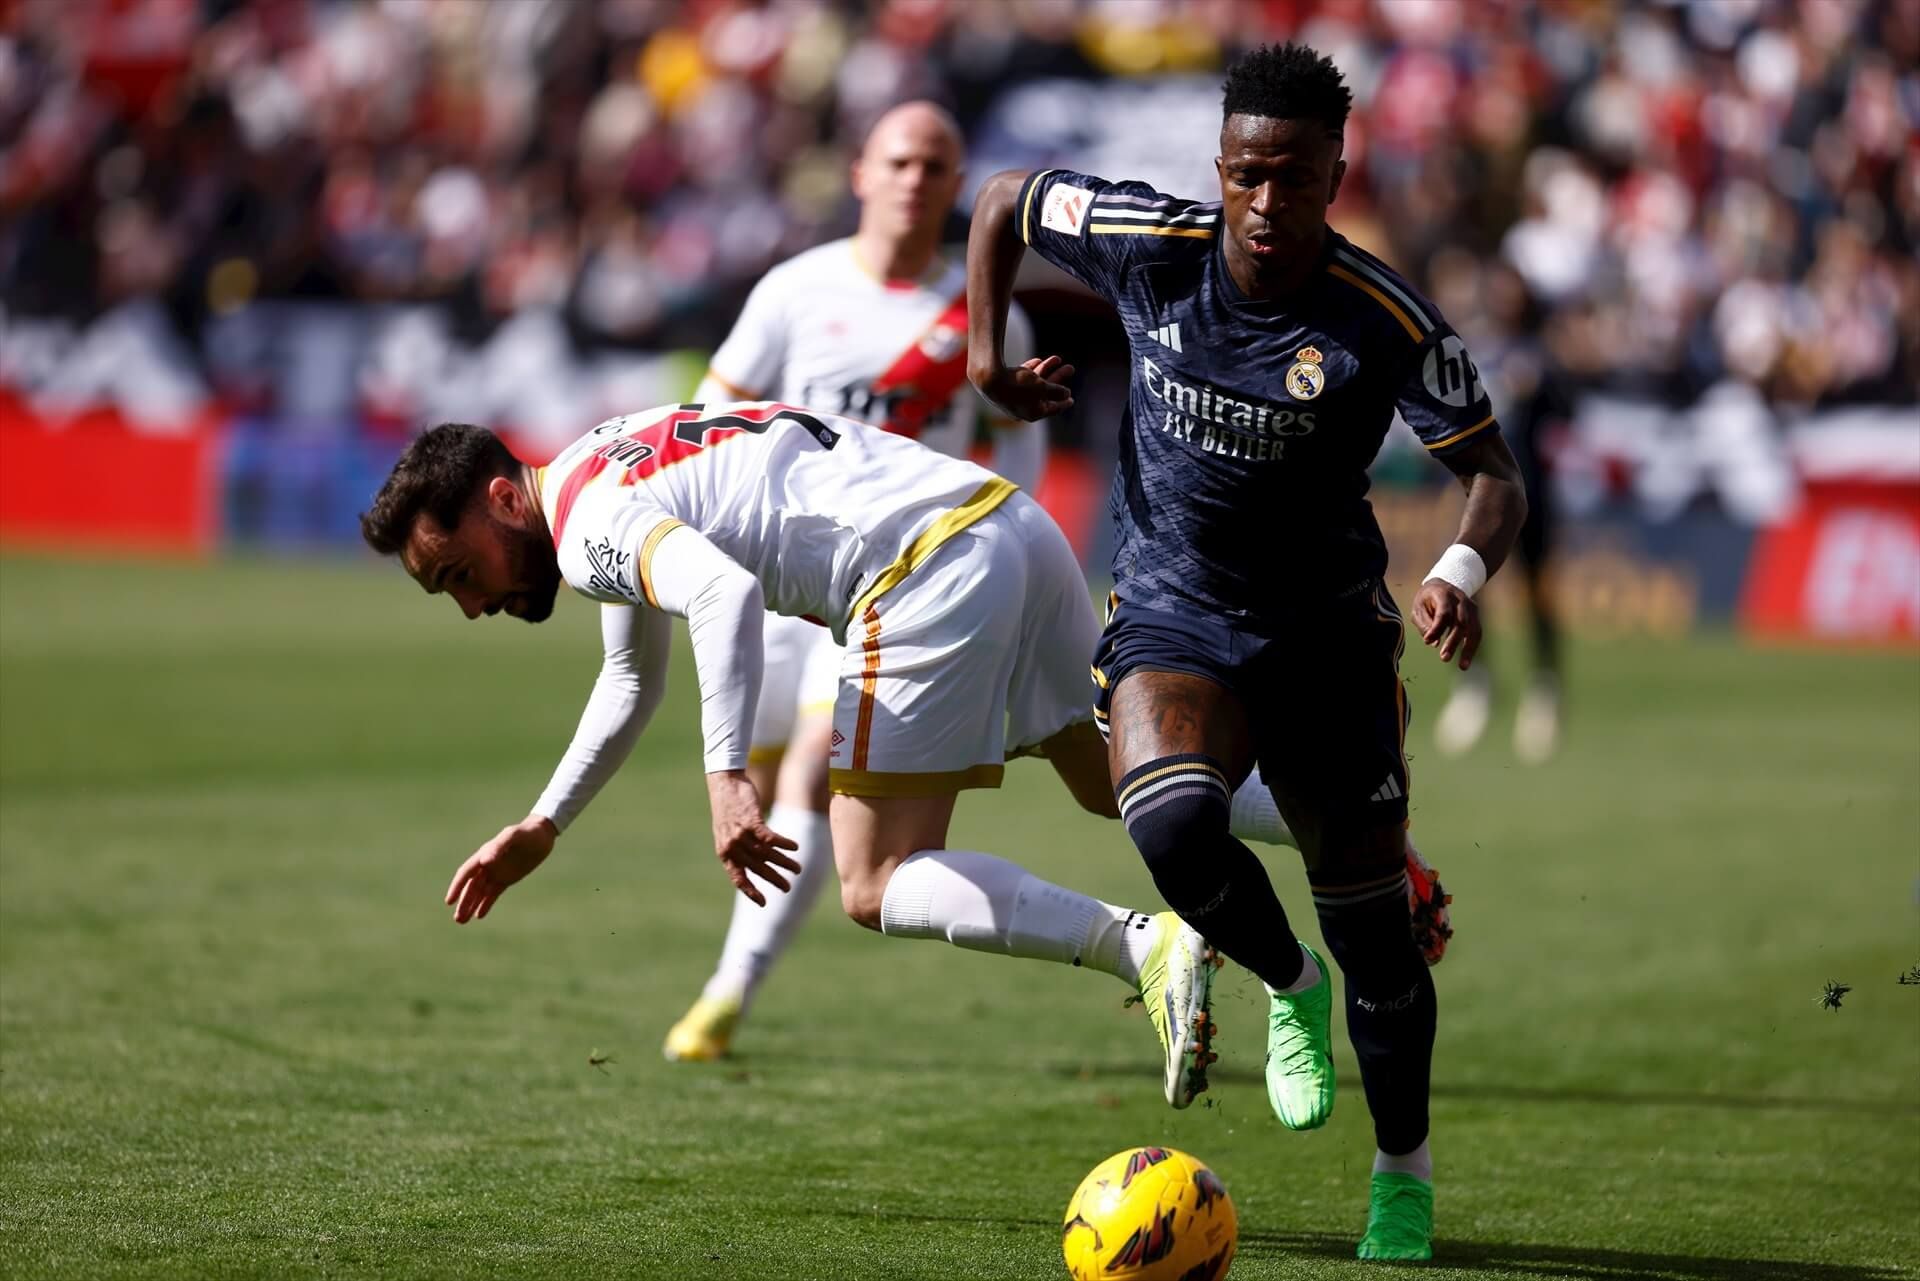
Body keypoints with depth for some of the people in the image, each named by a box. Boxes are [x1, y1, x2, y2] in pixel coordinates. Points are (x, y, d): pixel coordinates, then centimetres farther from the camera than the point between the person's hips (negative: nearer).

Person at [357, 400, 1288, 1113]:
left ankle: (1147, 948, -23)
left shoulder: (590, 525, -7)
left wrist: (726, 779, -35)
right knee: (1119, 786, 26)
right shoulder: (613, 463, 25)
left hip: (930, 575, -10)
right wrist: (541, 829, 40)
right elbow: (634, 677, 40)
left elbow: (723, 592, -30)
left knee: (876, 889, -6)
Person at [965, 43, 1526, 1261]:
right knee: (1173, 826, -30)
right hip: (1171, 614, 0)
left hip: (1328, 633, 0)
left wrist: (1465, 570, -33)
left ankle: (1406, 1174, 26)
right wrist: (987, 357, -2)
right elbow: (1005, 198, 6)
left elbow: (1496, 474, -12)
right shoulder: (1148, 243, -12)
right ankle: (1288, 984, 2)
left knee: (1372, 920, 4)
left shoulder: (1387, 321, -18)